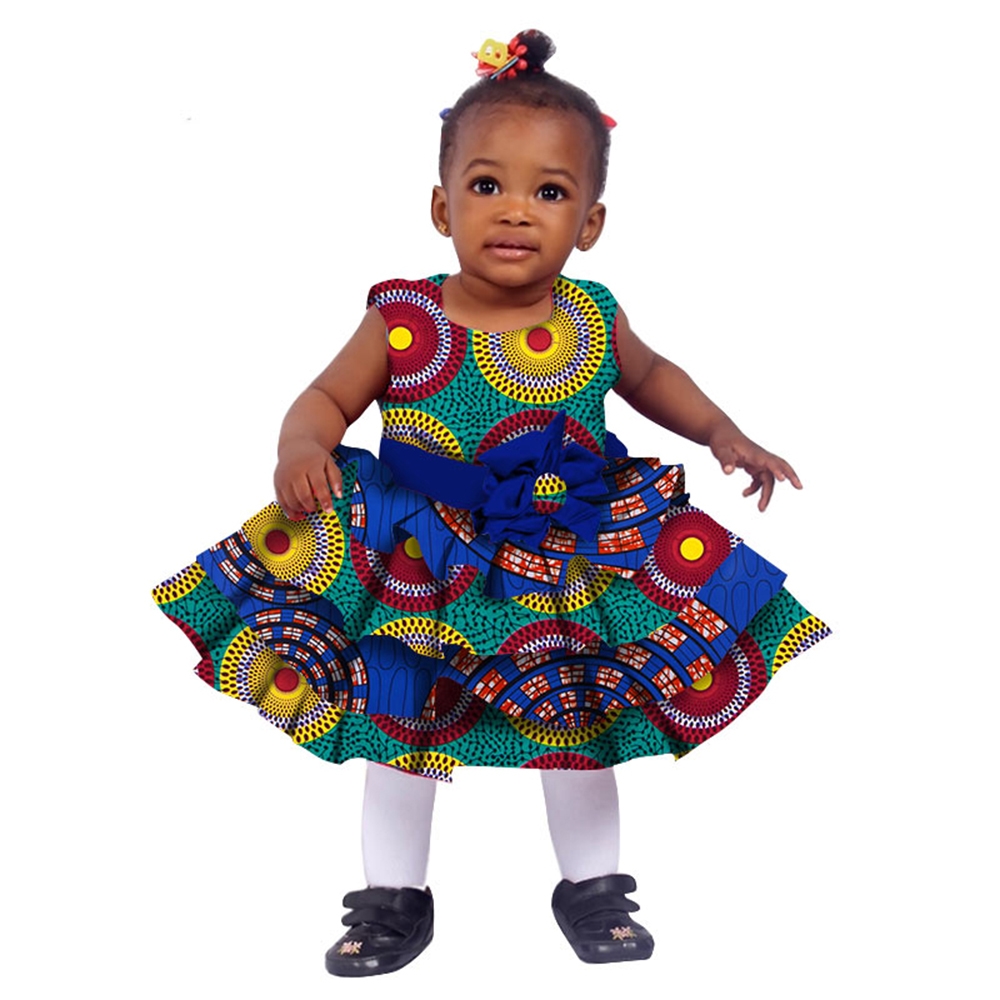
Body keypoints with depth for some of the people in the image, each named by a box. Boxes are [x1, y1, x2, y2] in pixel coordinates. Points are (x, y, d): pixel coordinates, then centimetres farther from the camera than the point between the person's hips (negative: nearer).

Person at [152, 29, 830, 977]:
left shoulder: (595, 320, -7)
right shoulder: (405, 322, -14)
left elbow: (651, 375, 14)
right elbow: (327, 395, -4)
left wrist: (724, 434, 3)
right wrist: (302, 446, -25)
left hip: (572, 571, 1)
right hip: (418, 571, -1)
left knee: (578, 731, 14)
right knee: (400, 728, 12)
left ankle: (592, 886, 36)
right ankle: (394, 895, 32)